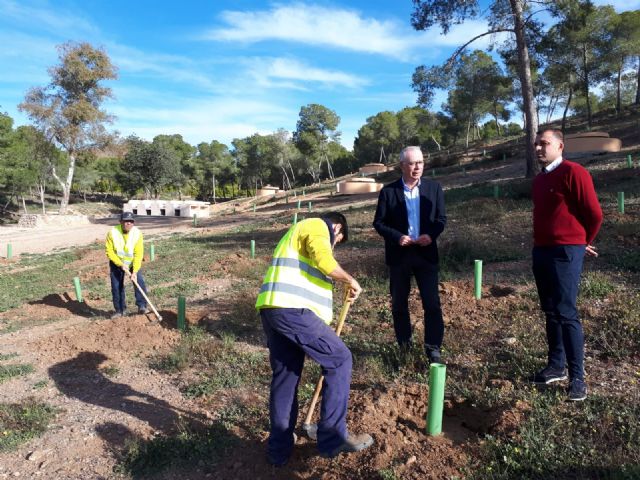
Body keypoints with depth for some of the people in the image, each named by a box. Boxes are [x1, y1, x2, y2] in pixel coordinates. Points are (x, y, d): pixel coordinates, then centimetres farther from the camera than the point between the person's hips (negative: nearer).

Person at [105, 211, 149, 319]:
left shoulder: (137, 233, -22)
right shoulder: (112, 233, -21)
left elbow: (138, 254, -22)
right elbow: (109, 251, -16)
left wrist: (135, 271, -28)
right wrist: (121, 264, -22)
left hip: (133, 263, 0)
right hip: (116, 264, 1)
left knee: (140, 282, -16)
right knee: (116, 287, 4)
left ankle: (142, 306, -9)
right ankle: (120, 310, 19)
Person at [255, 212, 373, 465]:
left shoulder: (300, 232, 34)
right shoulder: (316, 226, 5)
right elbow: (324, 261, -17)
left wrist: (322, 329, 34)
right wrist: (350, 281, 2)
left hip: (273, 310, 10)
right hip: (292, 310, -10)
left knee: (284, 376, 16)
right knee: (339, 359, 2)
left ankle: (278, 448, 25)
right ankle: (332, 437, 7)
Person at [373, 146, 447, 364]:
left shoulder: (434, 188, 2)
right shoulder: (388, 191, -4)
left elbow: (441, 218, 4)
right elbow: (379, 223, -2)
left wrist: (431, 235, -16)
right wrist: (398, 237, -18)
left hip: (426, 253, 1)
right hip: (399, 255, 0)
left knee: (432, 304, -1)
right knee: (399, 304, 12)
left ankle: (433, 349, 12)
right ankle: (404, 346, 30)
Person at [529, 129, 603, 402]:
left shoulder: (573, 173, -10)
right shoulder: (539, 179, 14)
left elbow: (594, 214, -8)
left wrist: (582, 242, 5)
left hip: (565, 253, -8)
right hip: (541, 251, 8)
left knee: (566, 313, -7)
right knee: (550, 312, 12)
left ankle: (577, 377, 3)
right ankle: (556, 366, 22)